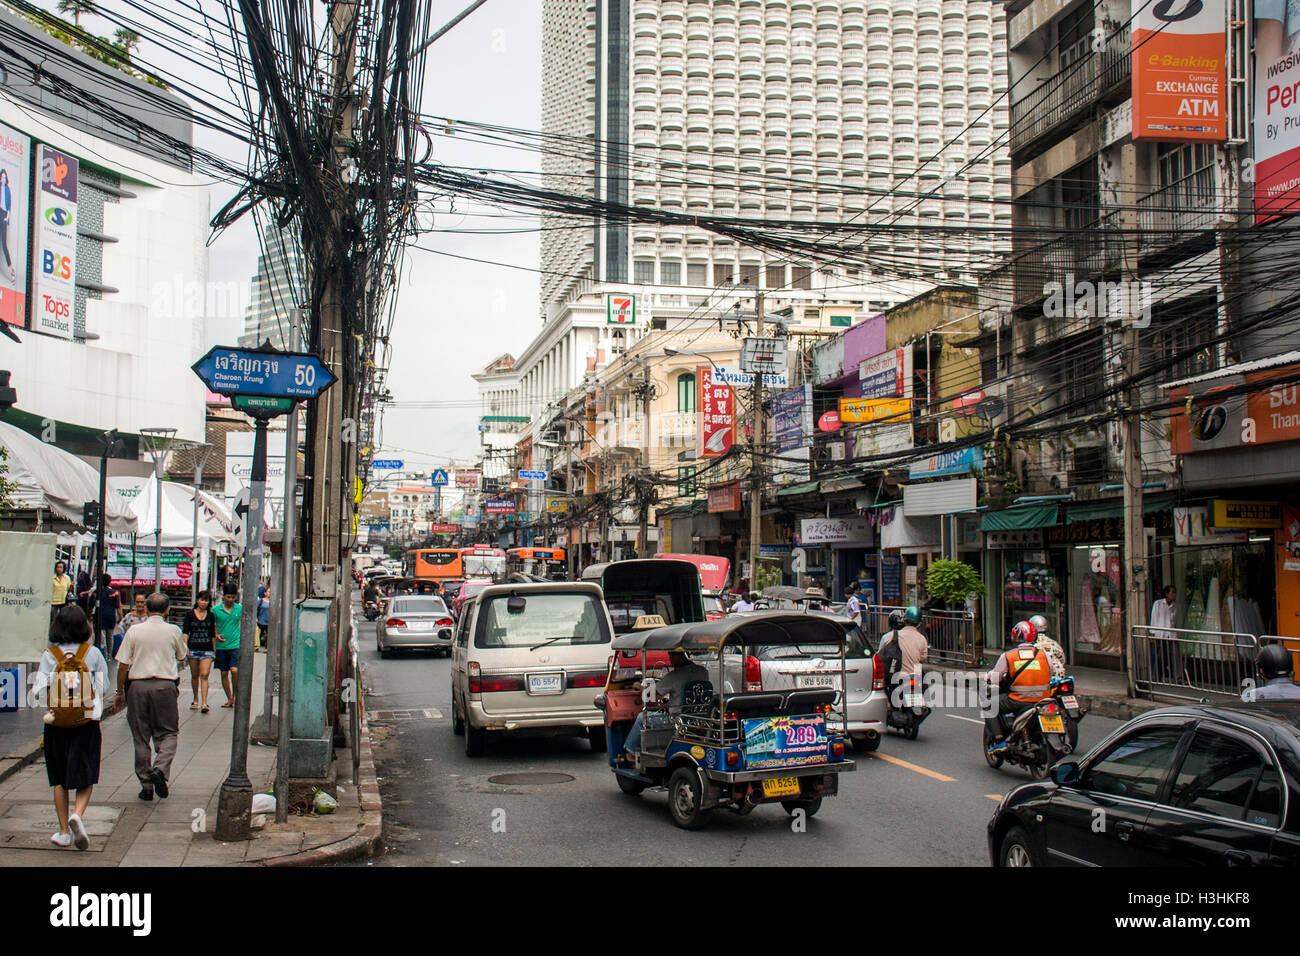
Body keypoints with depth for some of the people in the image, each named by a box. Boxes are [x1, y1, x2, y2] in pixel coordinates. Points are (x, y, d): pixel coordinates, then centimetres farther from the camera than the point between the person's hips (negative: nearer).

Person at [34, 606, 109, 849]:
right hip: (87, 722, -1)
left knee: (59, 779, 13)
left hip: (57, 724, 1)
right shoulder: (93, 653, -5)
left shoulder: (49, 655, -5)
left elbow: (39, 691, -8)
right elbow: (104, 685, 1)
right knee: (86, 776, 8)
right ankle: (77, 814, -18)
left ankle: (64, 831, 15)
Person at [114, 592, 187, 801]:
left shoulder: (134, 631, -1)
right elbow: (181, 657, 15)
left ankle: (146, 785, 11)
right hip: (165, 685, -1)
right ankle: (160, 768, -14)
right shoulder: (173, 631, -1)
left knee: (141, 737, 9)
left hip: (138, 686, 1)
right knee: (168, 732, 10)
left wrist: (120, 691, 8)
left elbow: (123, 665, -1)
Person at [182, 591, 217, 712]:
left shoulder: (210, 615, 7)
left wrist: (214, 650, 10)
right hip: (193, 648, 0)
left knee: (204, 675, -11)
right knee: (194, 676, 10)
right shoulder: (190, 613, 4)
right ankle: (196, 700, 25)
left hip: (207, 649, 0)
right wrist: (185, 646, -14)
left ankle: (204, 703, -16)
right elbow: (185, 631, -1)